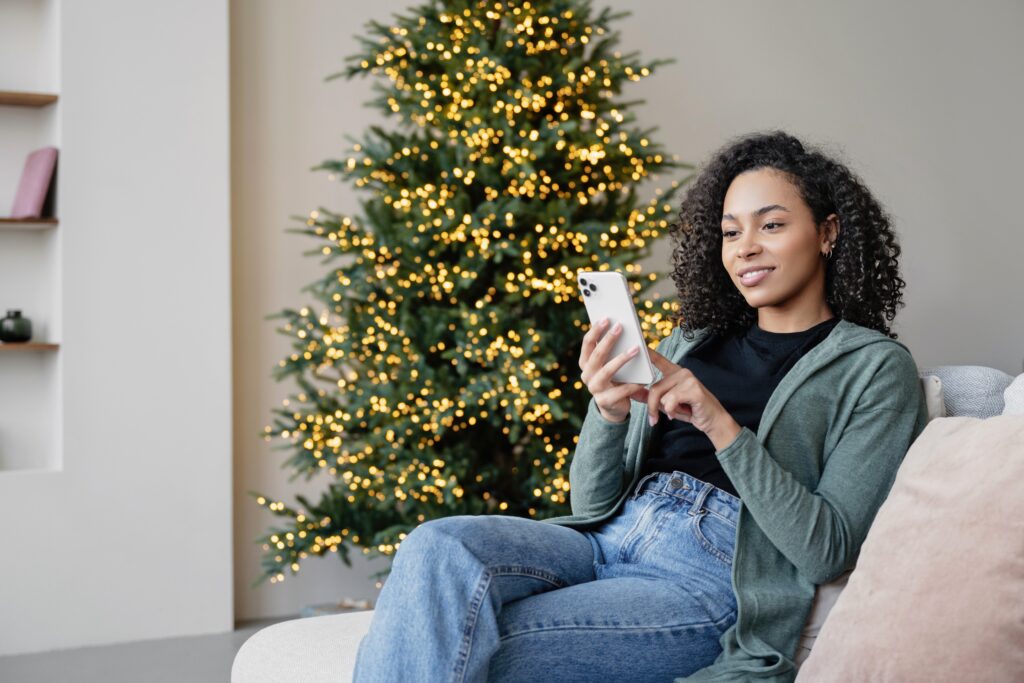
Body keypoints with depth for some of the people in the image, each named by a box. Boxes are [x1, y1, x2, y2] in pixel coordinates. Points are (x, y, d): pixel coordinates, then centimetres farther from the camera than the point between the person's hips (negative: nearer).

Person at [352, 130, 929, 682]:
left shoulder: (874, 366, 6)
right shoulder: (692, 340, 22)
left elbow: (828, 549, -6)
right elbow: (592, 504, 15)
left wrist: (721, 426, -15)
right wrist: (607, 412, -6)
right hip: (608, 537, 6)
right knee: (437, 547, -27)